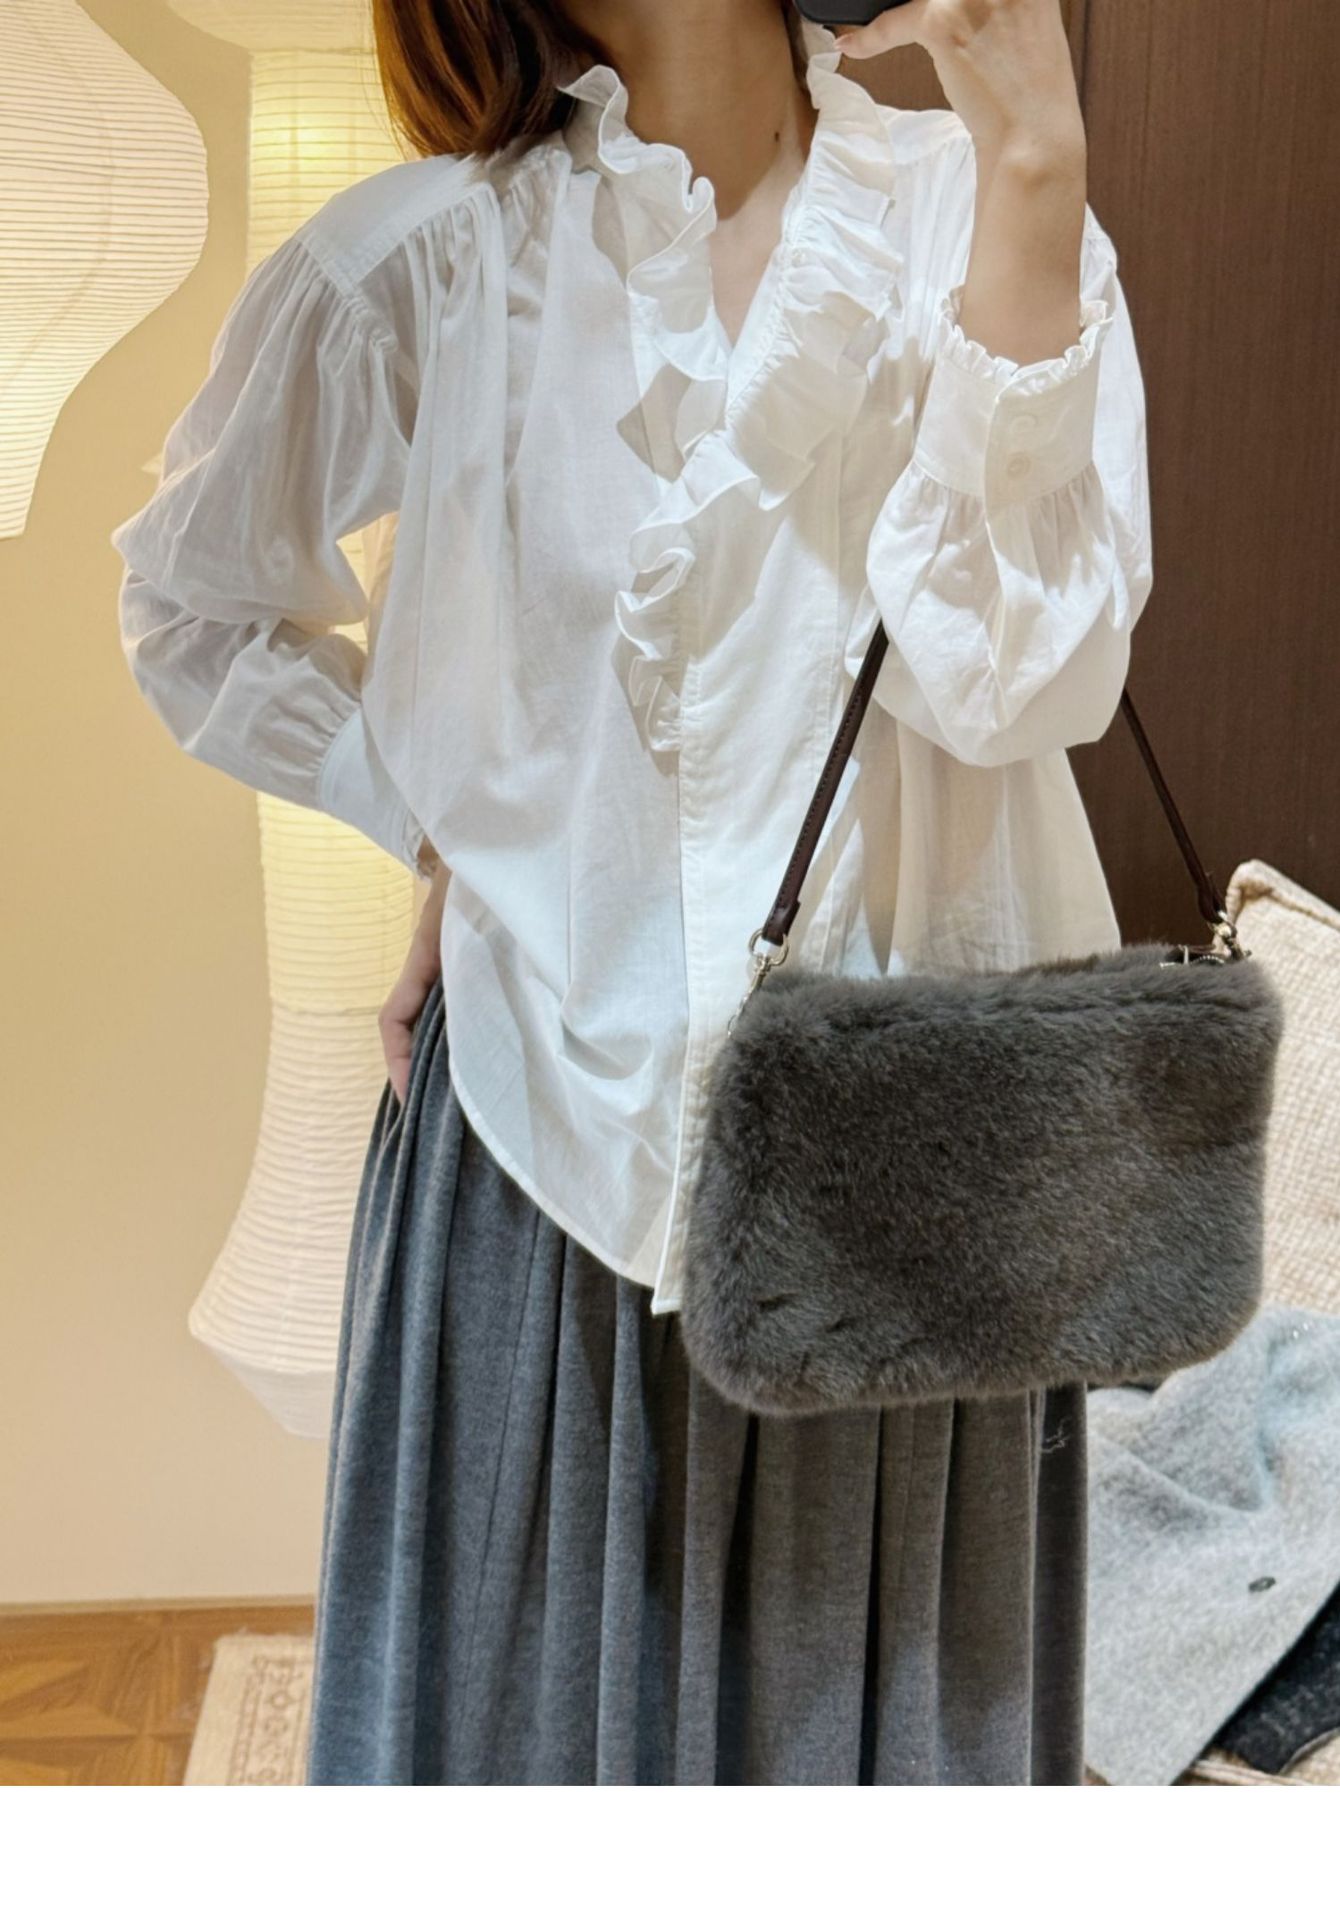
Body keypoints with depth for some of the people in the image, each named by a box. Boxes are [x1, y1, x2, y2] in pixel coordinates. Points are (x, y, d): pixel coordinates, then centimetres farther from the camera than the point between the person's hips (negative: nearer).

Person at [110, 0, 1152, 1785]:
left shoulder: (971, 209, -1)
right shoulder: (423, 261, -3)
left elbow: (1017, 677, -17)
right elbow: (194, 607, 12)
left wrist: (1030, 167, -19)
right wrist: (451, 818, 0)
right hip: (563, 1092, 0)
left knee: (883, 1682, 15)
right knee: (537, 1690, 14)